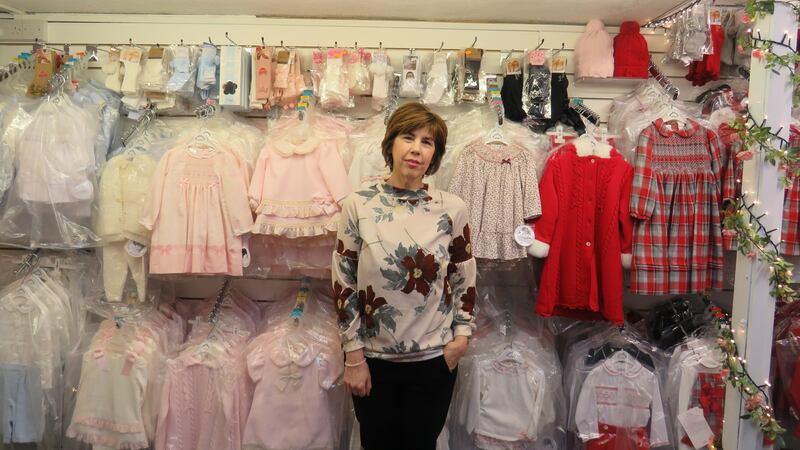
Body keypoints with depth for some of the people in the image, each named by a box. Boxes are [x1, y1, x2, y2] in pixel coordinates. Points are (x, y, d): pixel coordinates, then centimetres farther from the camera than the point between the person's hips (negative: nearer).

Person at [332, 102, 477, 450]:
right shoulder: (358, 205, -8)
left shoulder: (452, 209, -5)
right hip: (372, 356, 0)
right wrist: (354, 356, -5)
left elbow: (465, 280, 6)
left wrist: (461, 333, -3)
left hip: (433, 358, 1)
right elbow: (343, 284, -5)